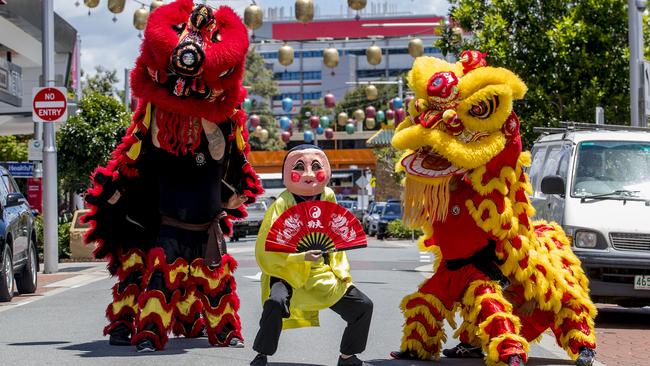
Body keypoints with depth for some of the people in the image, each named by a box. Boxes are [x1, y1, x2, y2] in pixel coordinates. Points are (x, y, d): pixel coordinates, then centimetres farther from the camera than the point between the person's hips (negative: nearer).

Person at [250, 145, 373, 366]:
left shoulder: (327, 198, 2)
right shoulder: (281, 205, -14)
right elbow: (266, 249, -21)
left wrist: (341, 271, 4)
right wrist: (301, 256, -32)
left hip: (321, 276, 6)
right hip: (287, 272, -5)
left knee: (363, 306, 0)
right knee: (276, 302, -35)